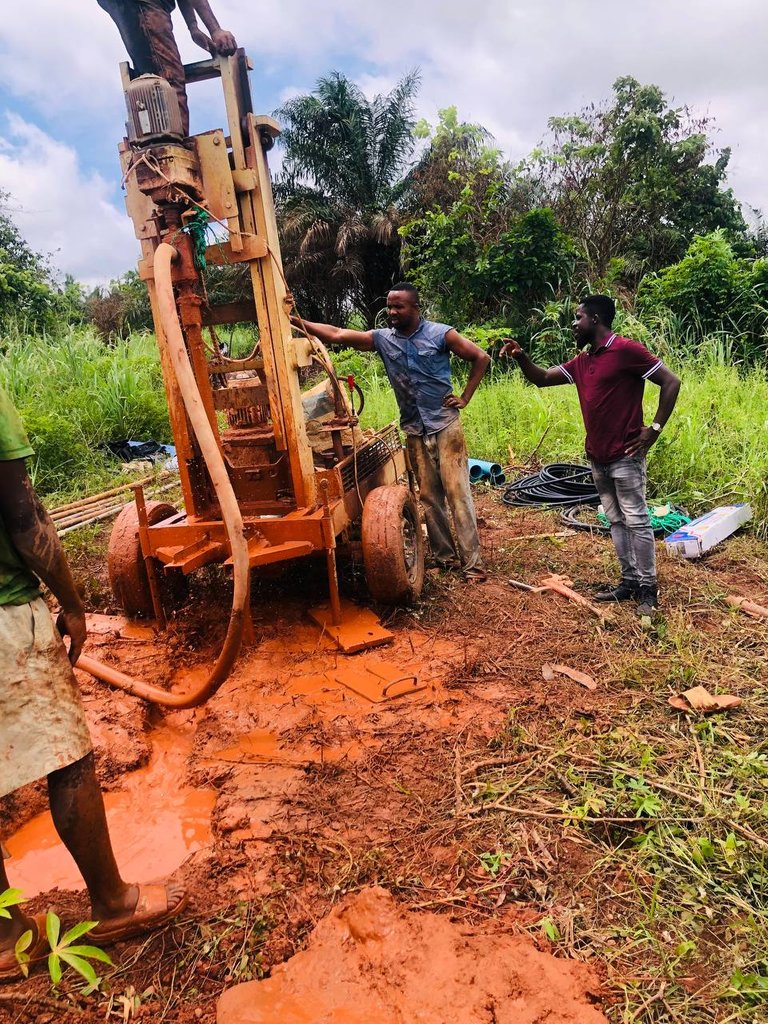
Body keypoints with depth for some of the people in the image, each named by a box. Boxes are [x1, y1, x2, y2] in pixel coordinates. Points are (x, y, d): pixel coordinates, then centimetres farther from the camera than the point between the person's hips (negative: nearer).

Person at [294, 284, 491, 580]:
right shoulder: (382, 339, 4)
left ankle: (472, 561, -2)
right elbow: (336, 335, -2)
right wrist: (297, 321, -11)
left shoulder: (440, 333, -6)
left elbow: (481, 358, 0)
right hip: (414, 430, 4)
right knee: (429, 495, 7)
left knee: (457, 491, -6)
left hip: (445, 424, -4)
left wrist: (465, 397, -4)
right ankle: (444, 556, 17)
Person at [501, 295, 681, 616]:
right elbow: (542, 379, 16)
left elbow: (671, 382, -12)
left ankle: (648, 589, 9)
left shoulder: (626, 350, -12)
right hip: (597, 458, 8)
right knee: (616, 521, 13)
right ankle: (629, 581, 22)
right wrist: (521, 358, -3)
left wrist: (655, 428, -14)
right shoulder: (581, 362, 12)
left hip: (624, 456, -8)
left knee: (636, 521, -1)